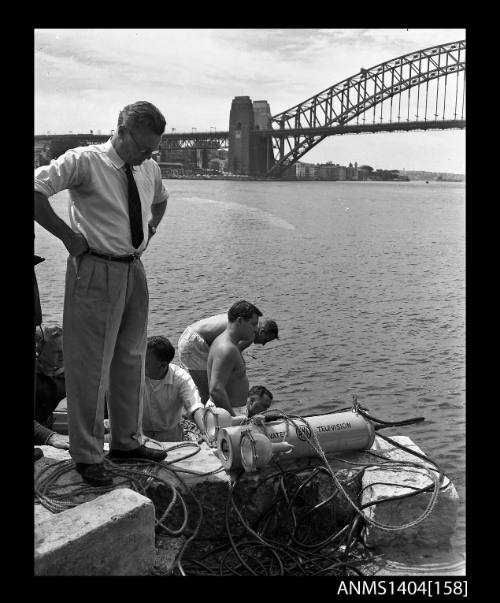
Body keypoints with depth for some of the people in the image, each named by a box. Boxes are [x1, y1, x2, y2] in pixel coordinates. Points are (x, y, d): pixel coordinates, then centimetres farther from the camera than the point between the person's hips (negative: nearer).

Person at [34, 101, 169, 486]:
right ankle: (88, 455, 14)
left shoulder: (150, 169, 7)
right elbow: (37, 190, -19)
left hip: (134, 270, 7)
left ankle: (127, 442, 32)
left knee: (132, 359, 15)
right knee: (90, 365, 0)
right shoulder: (84, 161, -13)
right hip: (96, 271, -7)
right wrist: (69, 235, -17)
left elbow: (160, 200, 29)